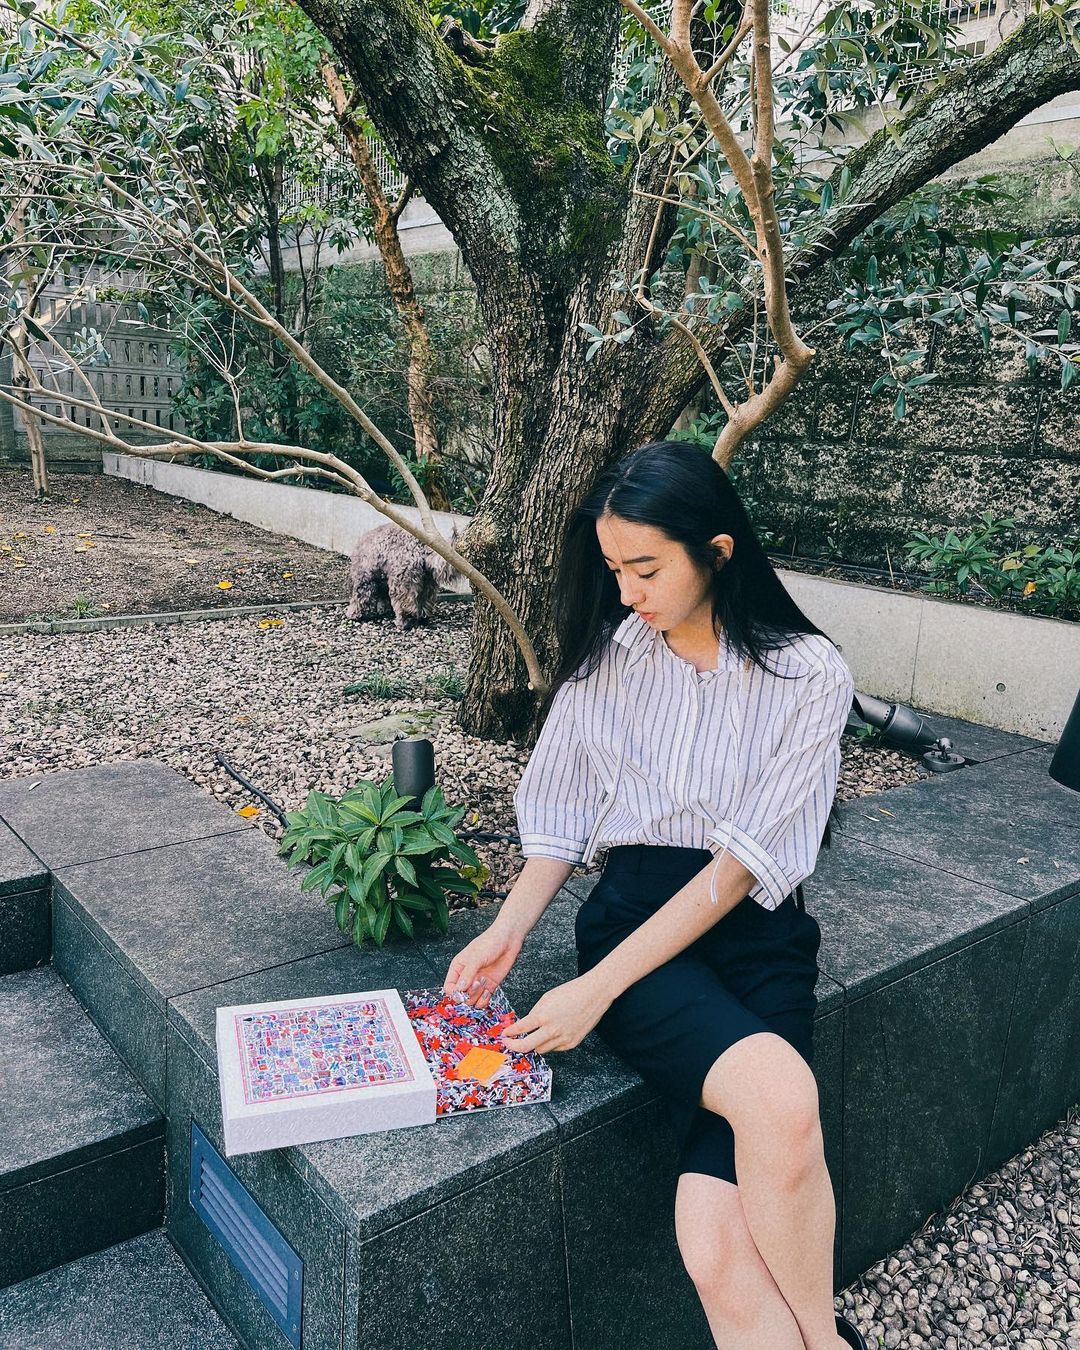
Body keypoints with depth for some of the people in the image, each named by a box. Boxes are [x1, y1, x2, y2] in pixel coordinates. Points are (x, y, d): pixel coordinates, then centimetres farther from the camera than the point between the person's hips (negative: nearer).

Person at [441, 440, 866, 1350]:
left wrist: (599, 988, -17)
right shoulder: (604, 654, 6)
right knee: (778, 1092, -31)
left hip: (757, 931, -1)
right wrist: (510, 929, -6)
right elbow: (562, 816, 11)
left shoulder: (809, 675, -4)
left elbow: (743, 861, -11)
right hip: (634, 907, 1)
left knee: (717, 1246, -25)